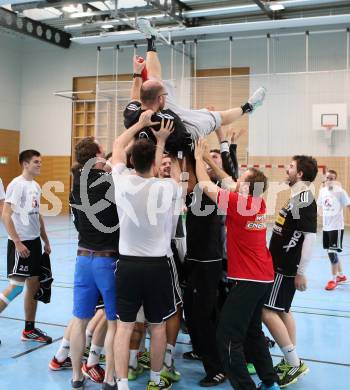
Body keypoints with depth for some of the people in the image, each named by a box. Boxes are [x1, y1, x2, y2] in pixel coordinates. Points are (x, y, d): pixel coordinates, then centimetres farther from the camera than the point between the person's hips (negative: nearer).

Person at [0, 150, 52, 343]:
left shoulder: (36, 186, 13)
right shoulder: (17, 184, -12)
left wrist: (46, 241, 18)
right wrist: (17, 242, -20)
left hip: (34, 241, 8)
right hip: (20, 243, -8)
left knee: (34, 285, 10)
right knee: (17, 285, -9)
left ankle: (29, 330, 20)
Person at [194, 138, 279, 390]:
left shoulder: (239, 204, -18)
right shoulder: (260, 203, 3)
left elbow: (205, 185, -11)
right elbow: (230, 183, 15)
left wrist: (199, 157, 3)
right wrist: (208, 159, 16)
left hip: (248, 280, -9)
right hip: (265, 277, 9)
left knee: (228, 337, -4)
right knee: (253, 331, 21)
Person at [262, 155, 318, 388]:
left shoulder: (305, 200, -17)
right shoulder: (297, 197, 13)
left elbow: (310, 237, -22)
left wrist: (301, 272, -21)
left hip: (286, 267, -10)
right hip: (281, 264, 10)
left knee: (268, 311, -10)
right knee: (283, 310, 15)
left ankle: (295, 364, 0)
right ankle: (291, 362, 25)